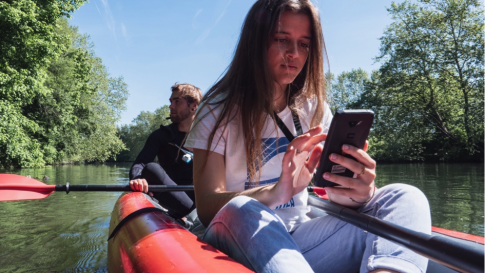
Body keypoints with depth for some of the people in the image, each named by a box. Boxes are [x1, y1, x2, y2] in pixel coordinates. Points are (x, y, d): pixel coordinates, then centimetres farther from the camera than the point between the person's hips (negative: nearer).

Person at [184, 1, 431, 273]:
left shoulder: (314, 108, 7)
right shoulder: (219, 108, -5)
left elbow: (338, 195, 0)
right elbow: (206, 206, -14)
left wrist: (361, 192, -25)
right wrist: (275, 192, -33)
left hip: (299, 239, 4)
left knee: (404, 198, -17)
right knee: (241, 211, -38)